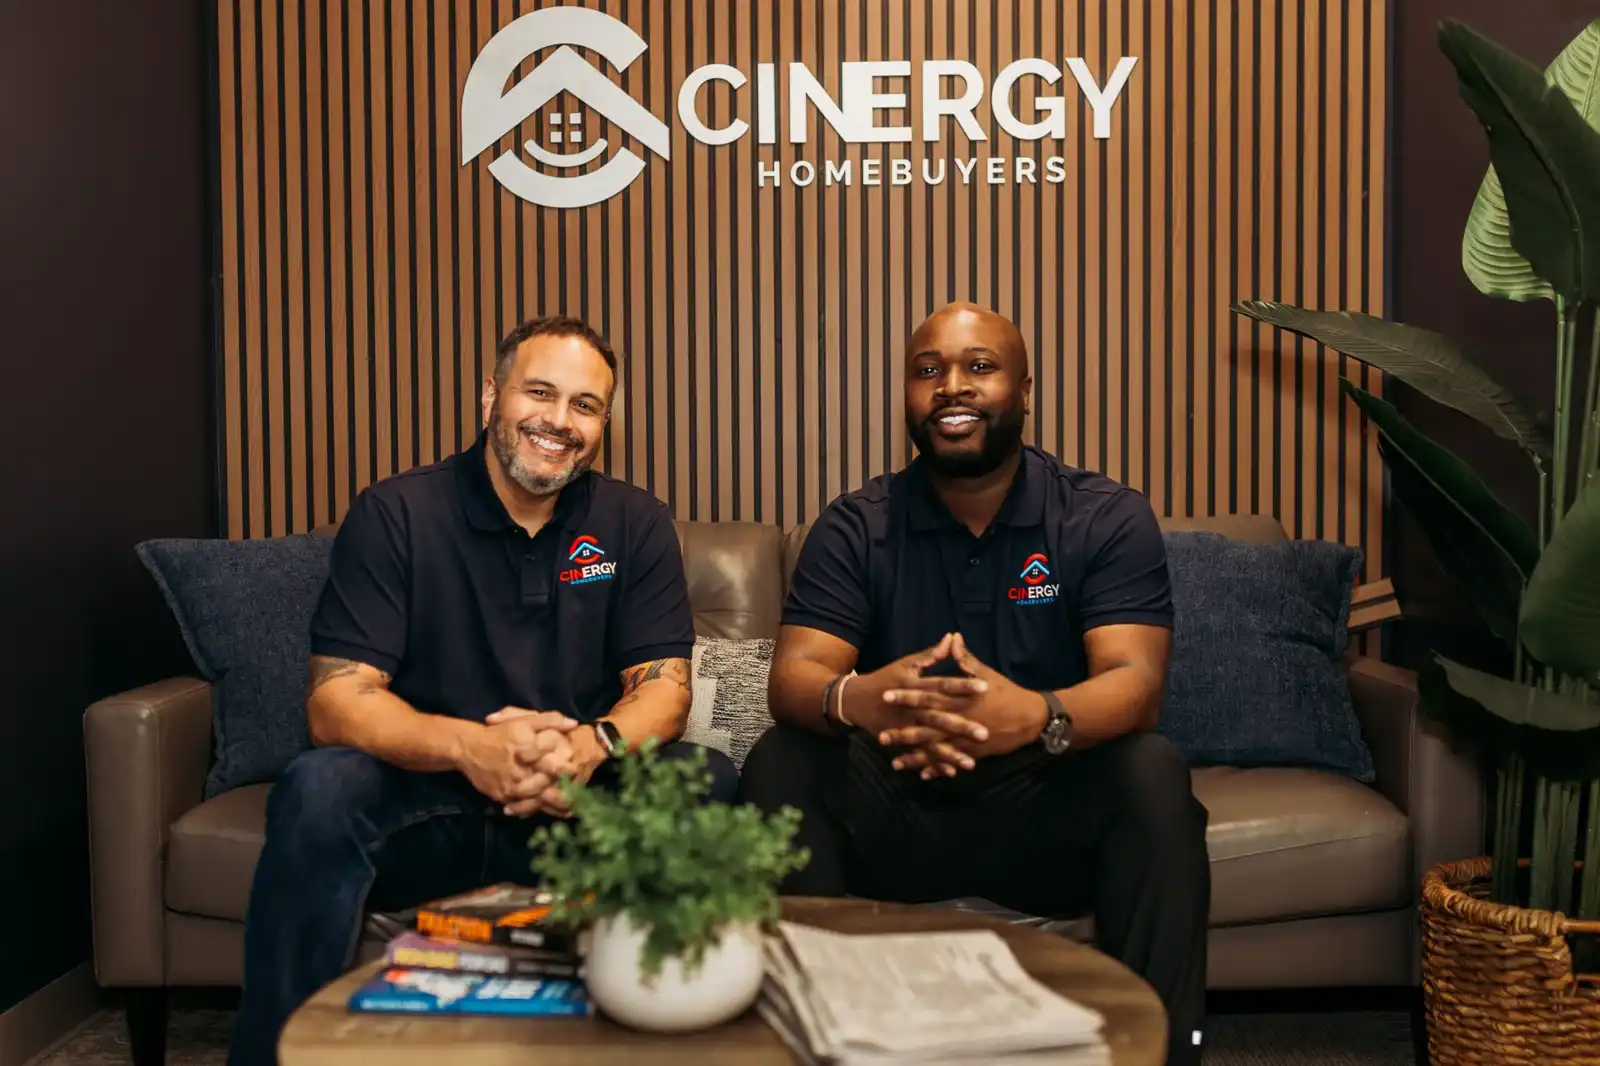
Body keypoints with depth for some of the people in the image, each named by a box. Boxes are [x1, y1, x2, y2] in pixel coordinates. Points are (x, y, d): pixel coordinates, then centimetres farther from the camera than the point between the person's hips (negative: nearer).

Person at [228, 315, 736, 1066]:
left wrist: (593, 742, -27)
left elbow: (663, 687, -2)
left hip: (577, 808, 2)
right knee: (318, 790, -31)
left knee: (707, 781, -24)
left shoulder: (636, 525, 3)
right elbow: (336, 701, -11)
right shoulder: (394, 515, -4)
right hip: (426, 804, -1)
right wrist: (470, 746, -31)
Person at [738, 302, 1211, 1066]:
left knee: (1152, 774, -29)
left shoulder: (1108, 518, -3)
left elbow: (1136, 680, -17)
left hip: (1048, 810, -1)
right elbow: (791, 677, -11)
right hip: (893, 810, 1)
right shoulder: (854, 527, 0)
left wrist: (1040, 717, -42)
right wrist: (855, 700, -38)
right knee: (779, 764, -23)